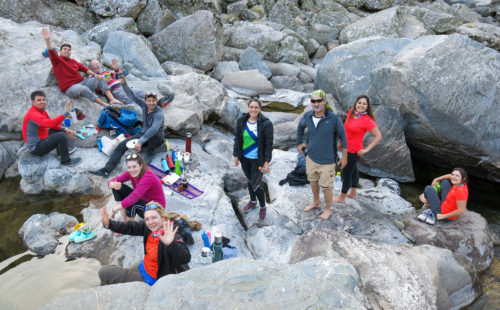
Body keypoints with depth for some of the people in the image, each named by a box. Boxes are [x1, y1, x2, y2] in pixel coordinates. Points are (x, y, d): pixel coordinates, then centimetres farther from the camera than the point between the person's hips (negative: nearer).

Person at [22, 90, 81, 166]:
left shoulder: (42, 111, 4)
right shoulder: (33, 114, -26)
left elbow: (51, 123, 14)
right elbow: (50, 124, -41)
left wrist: (65, 129, -2)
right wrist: (67, 112, -44)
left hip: (40, 140, 10)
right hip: (36, 148, -10)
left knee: (59, 130, 20)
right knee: (61, 136, -23)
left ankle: (62, 151, 23)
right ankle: (65, 160, -8)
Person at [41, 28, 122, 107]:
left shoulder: (73, 61, 24)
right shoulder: (57, 60, 5)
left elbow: (85, 69, 17)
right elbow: (51, 52, -14)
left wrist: (94, 74, 0)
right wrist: (47, 40, -31)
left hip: (82, 82, 7)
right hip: (70, 87, -7)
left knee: (100, 80, -8)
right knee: (84, 89, -38)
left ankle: (112, 99, -24)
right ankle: (105, 105, -42)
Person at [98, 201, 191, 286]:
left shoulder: (172, 235, -33)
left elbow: (185, 259, -47)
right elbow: (129, 228, -2)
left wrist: (171, 244, -65)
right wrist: (108, 223, -18)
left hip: (152, 279, -7)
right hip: (143, 268, 7)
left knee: (104, 273, 3)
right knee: (104, 271, 17)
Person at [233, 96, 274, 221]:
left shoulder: (266, 124, -16)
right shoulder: (241, 120, -4)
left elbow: (269, 144, -13)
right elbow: (237, 139, 5)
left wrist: (267, 162, -14)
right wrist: (236, 155, 6)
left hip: (257, 159, -5)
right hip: (244, 158, 5)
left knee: (255, 183, -4)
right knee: (249, 179, 21)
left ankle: (262, 207, 20)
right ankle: (253, 201, 45)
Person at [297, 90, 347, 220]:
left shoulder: (334, 118, -20)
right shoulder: (307, 116, -8)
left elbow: (342, 136, -9)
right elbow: (300, 127, 15)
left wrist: (344, 156, -5)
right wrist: (299, 143, 16)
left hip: (327, 160, -4)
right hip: (311, 157, 5)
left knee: (326, 186, 8)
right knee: (313, 181, 23)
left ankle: (328, 209, 32)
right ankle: (316, 202, 48)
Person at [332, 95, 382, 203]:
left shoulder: (367, 120, -23)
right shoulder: (351, 112, -3)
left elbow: (378, 136, -19)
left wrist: (366, 149, -20)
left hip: (354, 151, -8)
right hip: (347, 148, 8)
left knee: (346, 173, 7)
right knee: (353, 170, 24)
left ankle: (342, 197, 27)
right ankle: (353, 194, 44)